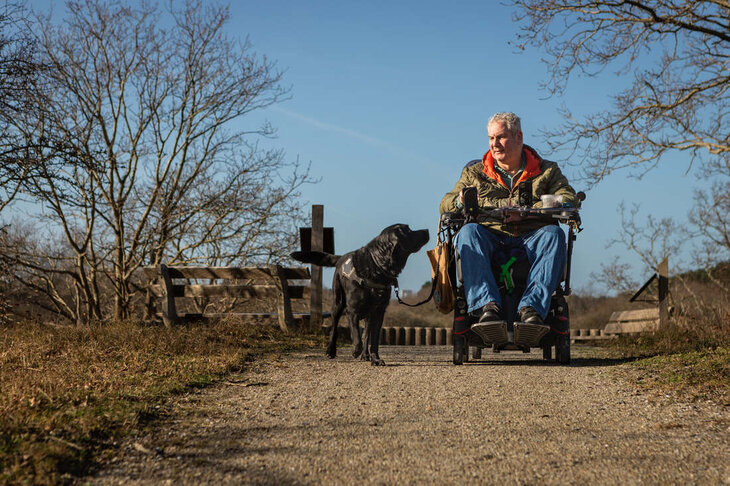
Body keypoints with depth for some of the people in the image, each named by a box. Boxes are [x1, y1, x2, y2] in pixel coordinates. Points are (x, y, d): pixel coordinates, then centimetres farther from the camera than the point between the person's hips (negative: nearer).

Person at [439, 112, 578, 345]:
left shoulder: (547, 171, 18)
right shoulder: (474, 173, 22)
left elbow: (570, 200, 2)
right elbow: (446, 204, 15)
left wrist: (529, 210, -14)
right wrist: (461, 201, -11)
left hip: (531, 241, 0)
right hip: (491, 242, 1)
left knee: (553, 234, -33)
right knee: (469, 232, -32)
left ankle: (531, 309, -47)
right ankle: (488, 307, -49)